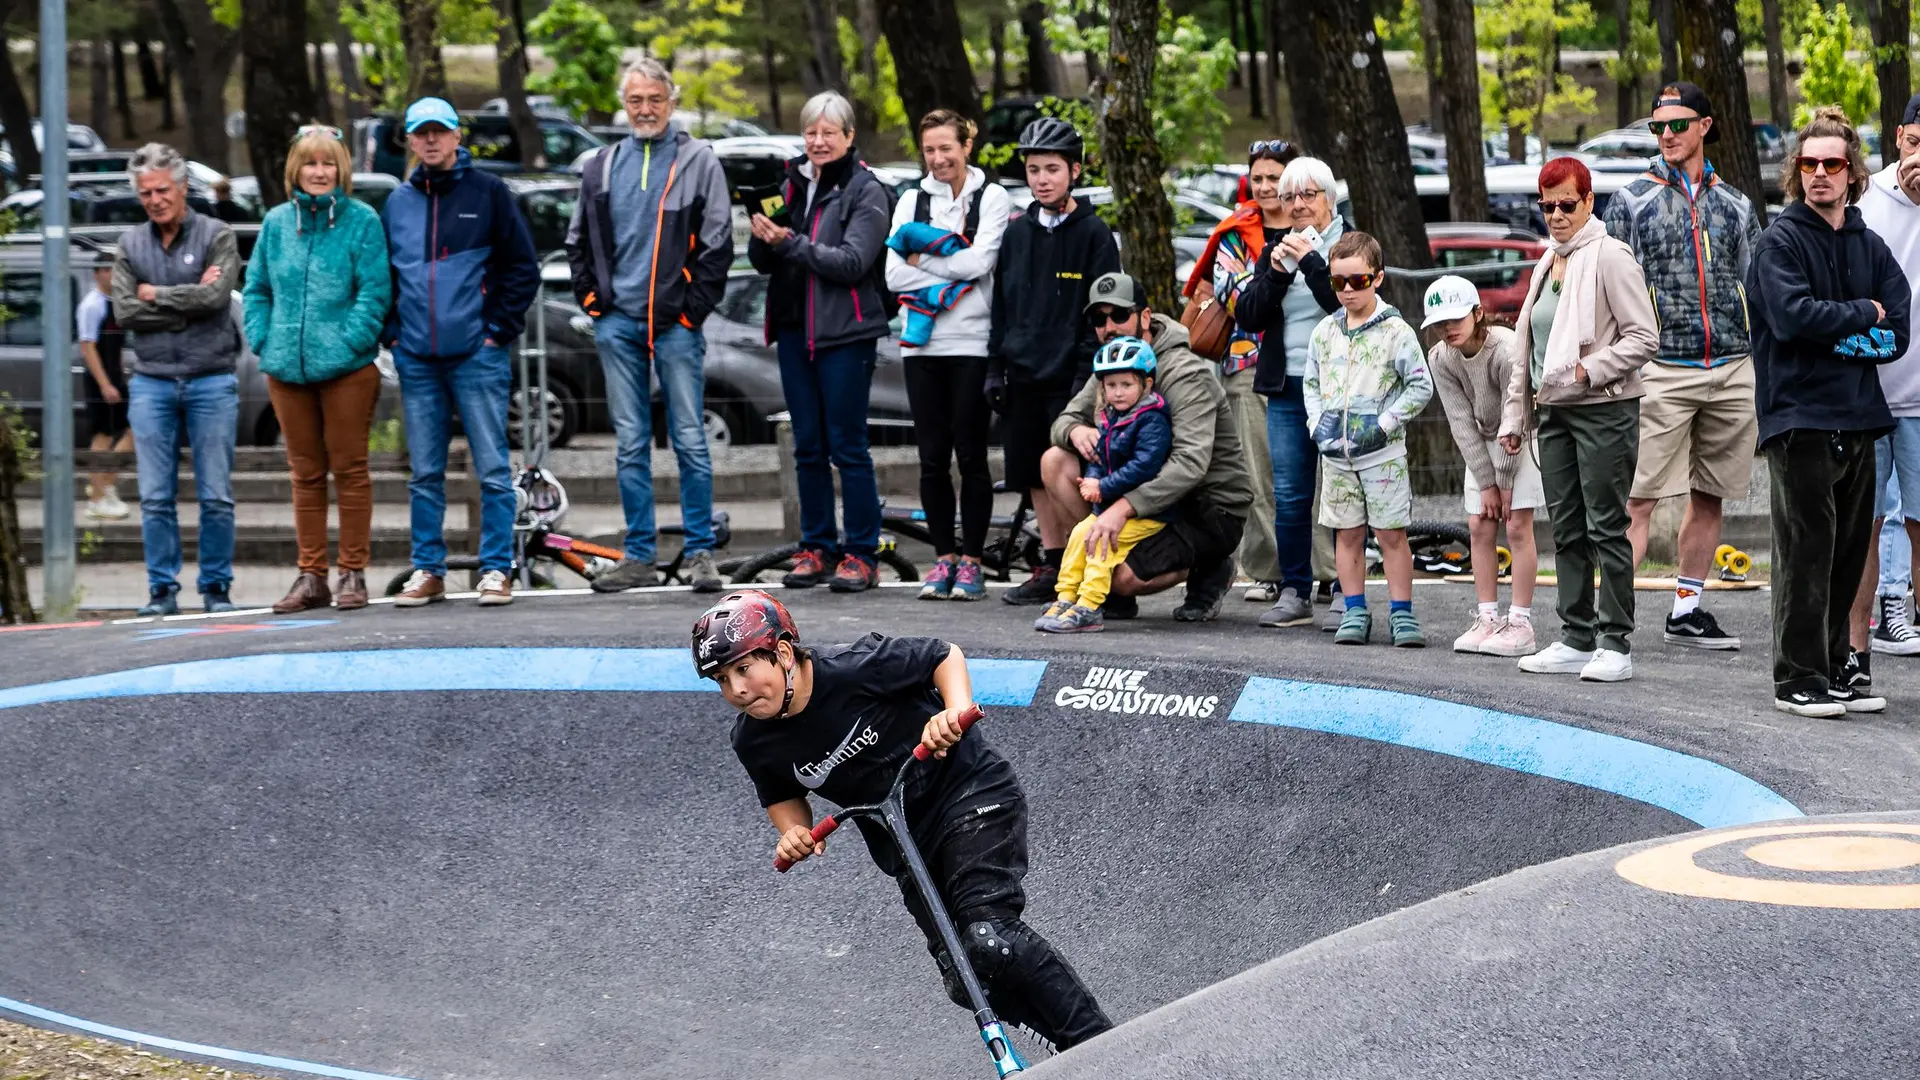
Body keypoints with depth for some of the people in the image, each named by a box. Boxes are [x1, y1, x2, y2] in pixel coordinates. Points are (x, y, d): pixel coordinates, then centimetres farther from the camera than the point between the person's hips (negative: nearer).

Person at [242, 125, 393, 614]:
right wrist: (263, 342, 3)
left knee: (349, 469, 1)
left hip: (346, 368, -4)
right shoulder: (277, 222, 10)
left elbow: (375, 290, -6)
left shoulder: (362, 220, -2)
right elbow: (256, 288, 15)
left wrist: (351, 342, -14)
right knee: (306, 474, 9)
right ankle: (311, 576, 14)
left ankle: (353, 573, 8)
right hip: (288, 368, 4)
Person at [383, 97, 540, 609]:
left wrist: (499, 330, -5)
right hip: (416, 359, 4)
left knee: (492, 468, -3)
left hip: (478, 355, -4)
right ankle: (427, 571, 13)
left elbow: (522, 267, 1)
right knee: (424, 474, 8)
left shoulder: (487, 192, 1)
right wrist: (391, 333, 8)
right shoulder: (397, 203, 12)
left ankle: (497, 569, 2)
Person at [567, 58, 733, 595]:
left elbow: (717, 242, -1)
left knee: (690, 441, -2)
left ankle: (700, 552, 4)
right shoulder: (601, 167, 12)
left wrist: (694, 307, -8)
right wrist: (590, 297, 8)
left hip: (676, 324, -3)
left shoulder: (698, 161, 2)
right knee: (630, 445, 5)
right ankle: (639, 556, 9)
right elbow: (578, 240, 21)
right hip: (617, 322, 4)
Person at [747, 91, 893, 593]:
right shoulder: (792, 185, 13)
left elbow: (852, 262, -16)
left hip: (845, 332, -6)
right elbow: (762, 261, 12)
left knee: (848, 446, -5)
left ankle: (862, 554, 0)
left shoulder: (867, 192, -5)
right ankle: (816, 548, 16)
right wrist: (762, 236, -10)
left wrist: (790, 243, -19)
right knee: (808, 446, 9)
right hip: (795, 329, 6)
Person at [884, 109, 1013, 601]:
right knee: (932, 456, 5)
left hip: (972, 343, -4)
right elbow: (895, 275, 2)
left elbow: (979, 263, -12)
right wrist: (946, 284, -10)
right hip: (923, 344, 4)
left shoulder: (992, 198, 2)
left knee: (971, 455, -2)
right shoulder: (912, 201, 13)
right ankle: (943, 557, 12)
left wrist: (923, 257, -5)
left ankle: (970, 560, 4)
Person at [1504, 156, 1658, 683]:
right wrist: (1514, 415, 18)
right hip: (1554, 411, 8)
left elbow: (1644, 338, -14)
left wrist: (1587, 371, -18)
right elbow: (1528, 348, 22)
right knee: (1567, 530, 10)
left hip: (1604, 408, -8)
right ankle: (1576, 638, 16)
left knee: (1606, 527, -6)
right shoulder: (1548, 264, 16)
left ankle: (1615, 644, -3)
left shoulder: (1611, 257, -9)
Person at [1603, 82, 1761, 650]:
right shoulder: (1632, 201, 4)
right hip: (1664, 373, -4)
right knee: (1639, 498, -10)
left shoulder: (1735, 206, 13)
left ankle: (1686, 612, 17)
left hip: (1734, 373, 4)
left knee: (1709, 496, 8)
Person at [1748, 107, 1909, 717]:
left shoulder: (1870, 246, 13)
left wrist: (1842, 338, -10)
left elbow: (1898, 333, 5)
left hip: (1859, 418, 6)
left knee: (1849, 553, 9)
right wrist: (1862, 316, -7)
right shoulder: (1780, 241, -3)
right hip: (1799, 417, -6)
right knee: (1806, 552, -6)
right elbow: (1793, 316, -19)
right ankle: (1798, 678, -2)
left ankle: (1836, 670, 17)